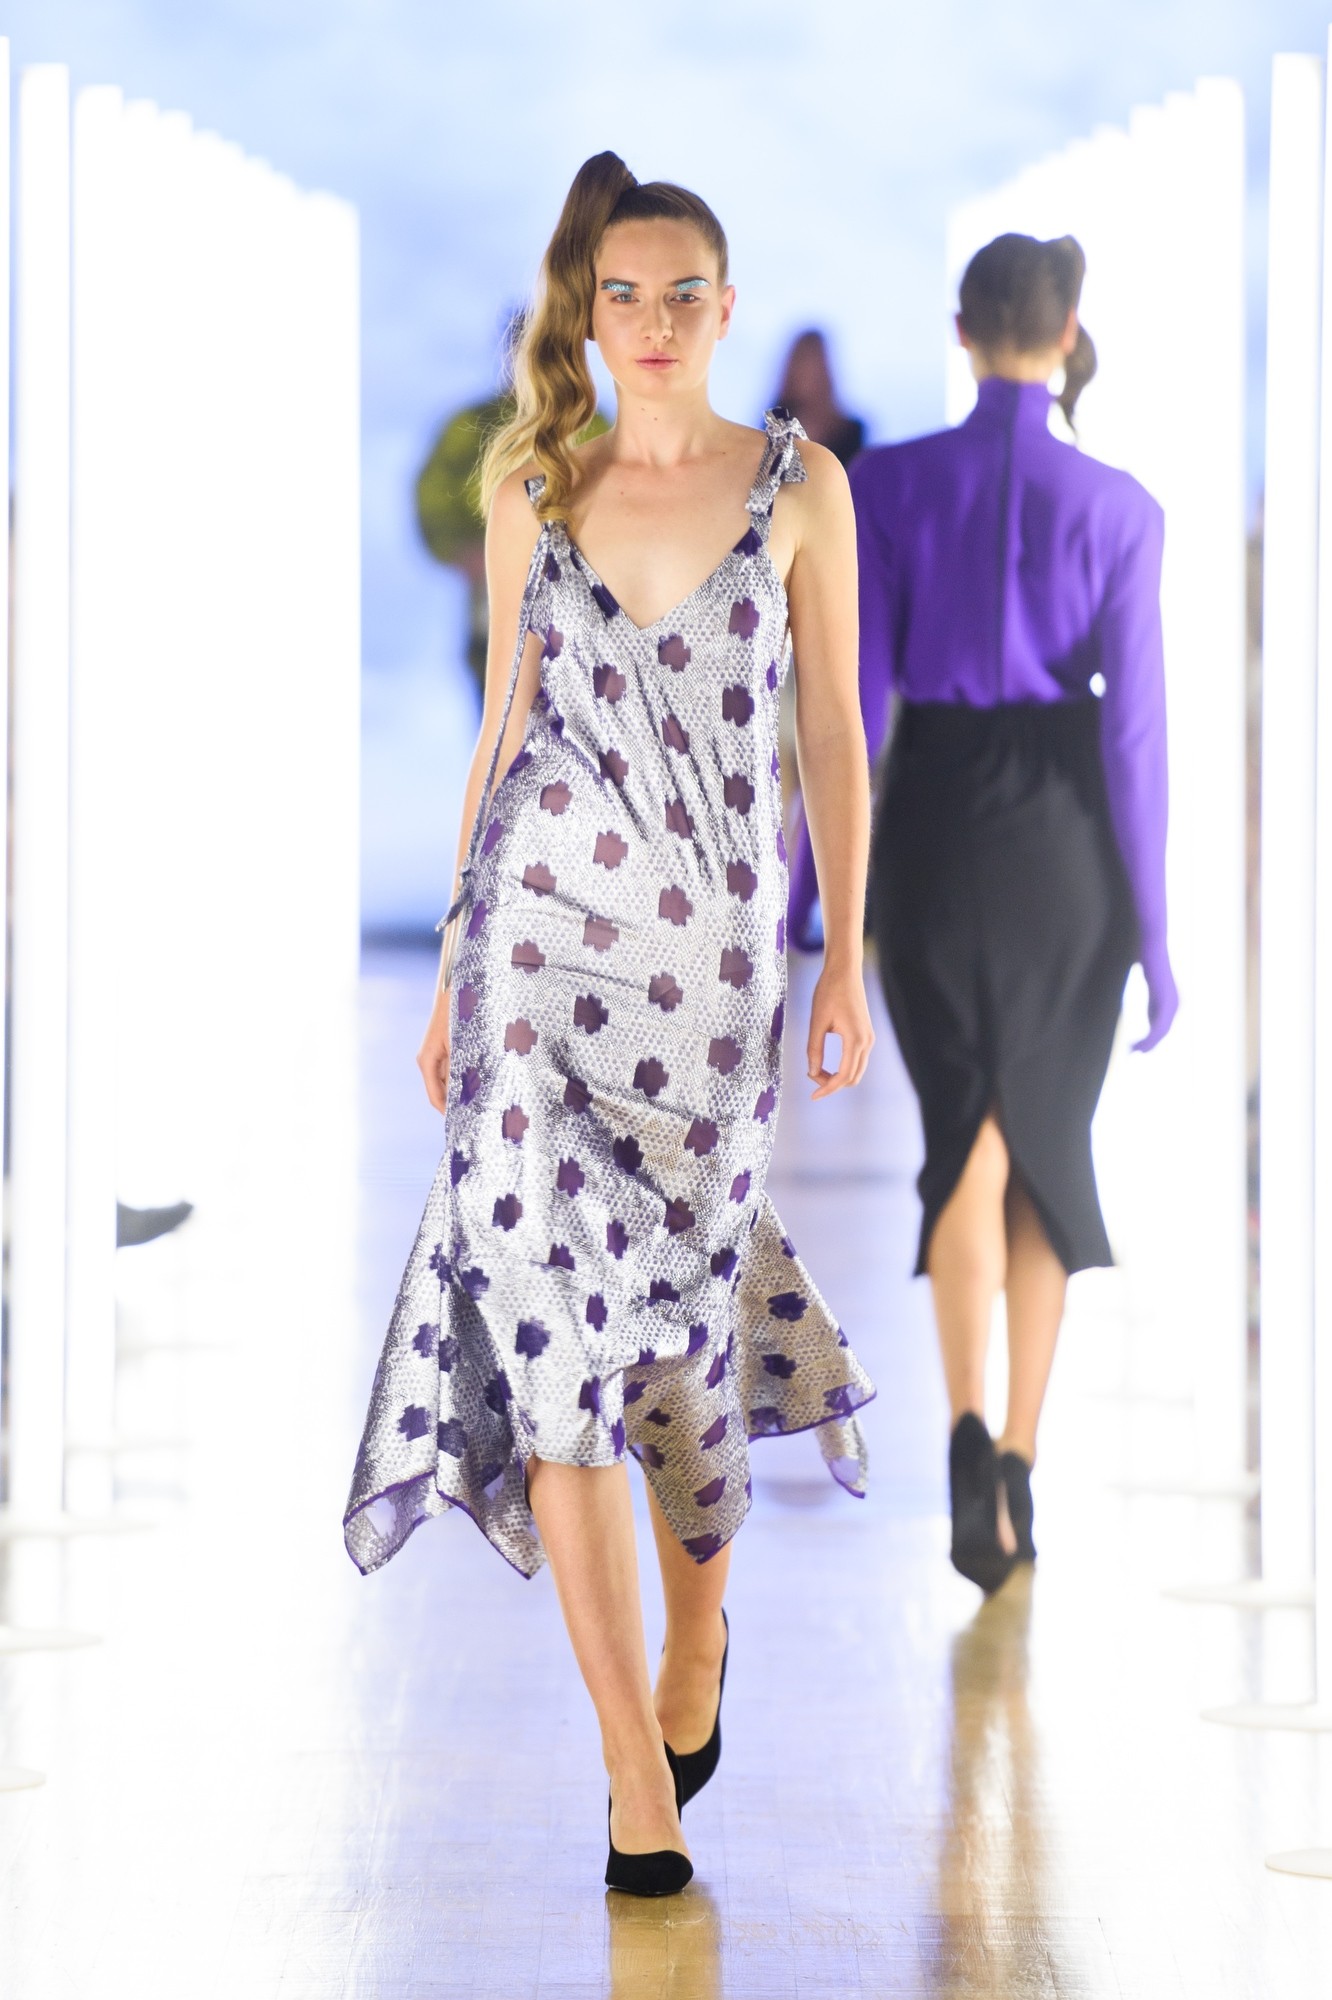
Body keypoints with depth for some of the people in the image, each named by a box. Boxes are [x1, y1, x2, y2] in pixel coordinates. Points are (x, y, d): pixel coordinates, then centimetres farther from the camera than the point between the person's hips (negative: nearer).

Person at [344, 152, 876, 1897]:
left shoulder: (800, 484, 2)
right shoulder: (533, 492, 6)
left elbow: (833, 731, 4)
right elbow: (504, 725, 12)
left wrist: (849, 962, 1)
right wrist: (451, 966, 11)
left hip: (712, 942, -1)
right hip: (542, 924, 1)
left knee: (675, 1311, 3)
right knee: (552, 1309, -9)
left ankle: (699, 1620, 35)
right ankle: (636, 1763, -6)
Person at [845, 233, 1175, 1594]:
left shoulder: (888, 485, -5)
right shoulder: (1116, 509, -6)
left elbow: (854, 701, -4)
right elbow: (1133, 724, -7)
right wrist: (1152, 928, -1)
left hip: (932, 830, 0)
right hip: (1065, 835, 0)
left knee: (961, 1141, 6)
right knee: (1050, 1141, 16)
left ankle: (971, 1428, -18)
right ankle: (1018, 1462, 18)